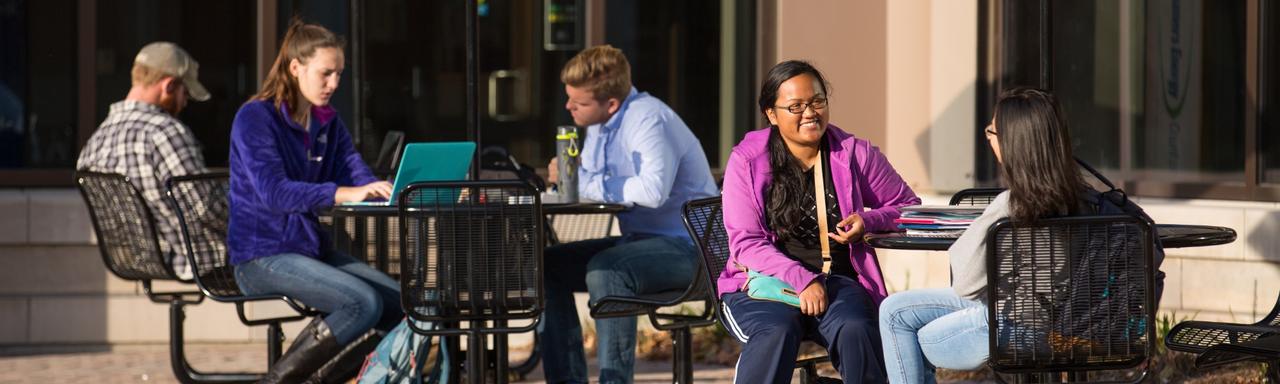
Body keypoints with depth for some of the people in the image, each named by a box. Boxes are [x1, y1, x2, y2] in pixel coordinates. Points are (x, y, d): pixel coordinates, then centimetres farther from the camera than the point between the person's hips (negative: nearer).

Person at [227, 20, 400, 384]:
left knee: (400, 303, -7)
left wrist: (386, 191, -23)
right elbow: (274, 192, -26)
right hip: (261, 256, -8)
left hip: (311, 248, 8)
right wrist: (345, 193, -39)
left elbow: (356, 173, 1)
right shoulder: (255, 118, -13)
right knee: (364, 304, -26)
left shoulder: (328, 122, 12)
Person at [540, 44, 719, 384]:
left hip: (686, 244, -10)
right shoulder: (599, 125, 9)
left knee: (605, 271, -34)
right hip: (639, 239, 10)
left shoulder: (648, 119, -21)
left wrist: (595, 186, -21)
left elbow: (653, 189, -35)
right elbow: (587, 183, 19)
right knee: (548, 266, 0)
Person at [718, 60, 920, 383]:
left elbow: (908, 206, 16)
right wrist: (802, 280, -19)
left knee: (854, 330, -33)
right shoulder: (747, 160, 3)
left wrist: (868, 221, -7)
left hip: (836, 281, 2)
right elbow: (746, 243, -4)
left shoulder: (854, 154, 8)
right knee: (777, 332, -36)